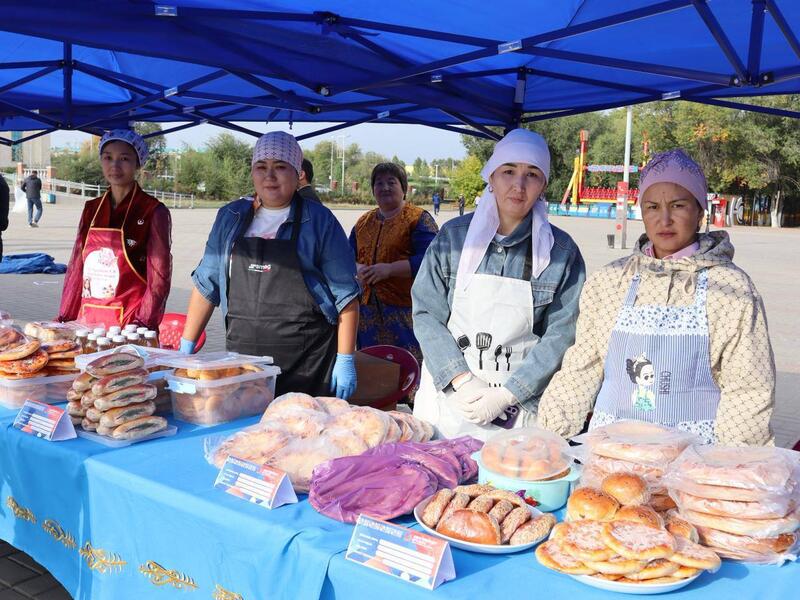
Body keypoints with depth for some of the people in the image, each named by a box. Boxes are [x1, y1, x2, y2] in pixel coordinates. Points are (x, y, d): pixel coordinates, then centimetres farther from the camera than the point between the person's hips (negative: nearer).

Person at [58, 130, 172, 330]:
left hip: (130, 325, -5)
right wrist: (64, 317, 7)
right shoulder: (91, 209, 9)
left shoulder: (154, 212, -7)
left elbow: (159, 278, -11)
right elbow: (76, 267, 12)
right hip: (88, 321, 5)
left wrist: (144, 325, -19)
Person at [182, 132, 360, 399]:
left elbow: (345, 294, -2)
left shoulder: (319, 221, 0)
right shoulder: (230, 217, 11)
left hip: (307, 361, -3)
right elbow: (207, 284, 13)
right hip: (241, 354, 3)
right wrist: (186, 346, 8)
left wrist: (346, 360, -7)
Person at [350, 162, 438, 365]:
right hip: (368, 309, 6)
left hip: (404, 310, -5)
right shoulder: (364, 222, 19)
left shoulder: (419, 219, -1)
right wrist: (357, 269, -5)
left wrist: (389, 269, -19)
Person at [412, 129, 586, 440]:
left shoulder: (561, 251, -3)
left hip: (520, 402, -1)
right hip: (447, 392, 1)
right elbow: (427, 314, -3)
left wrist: (506, 395, -14)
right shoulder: (453, 236, 0)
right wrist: (463, 381, -14)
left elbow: (561, 336, -5)